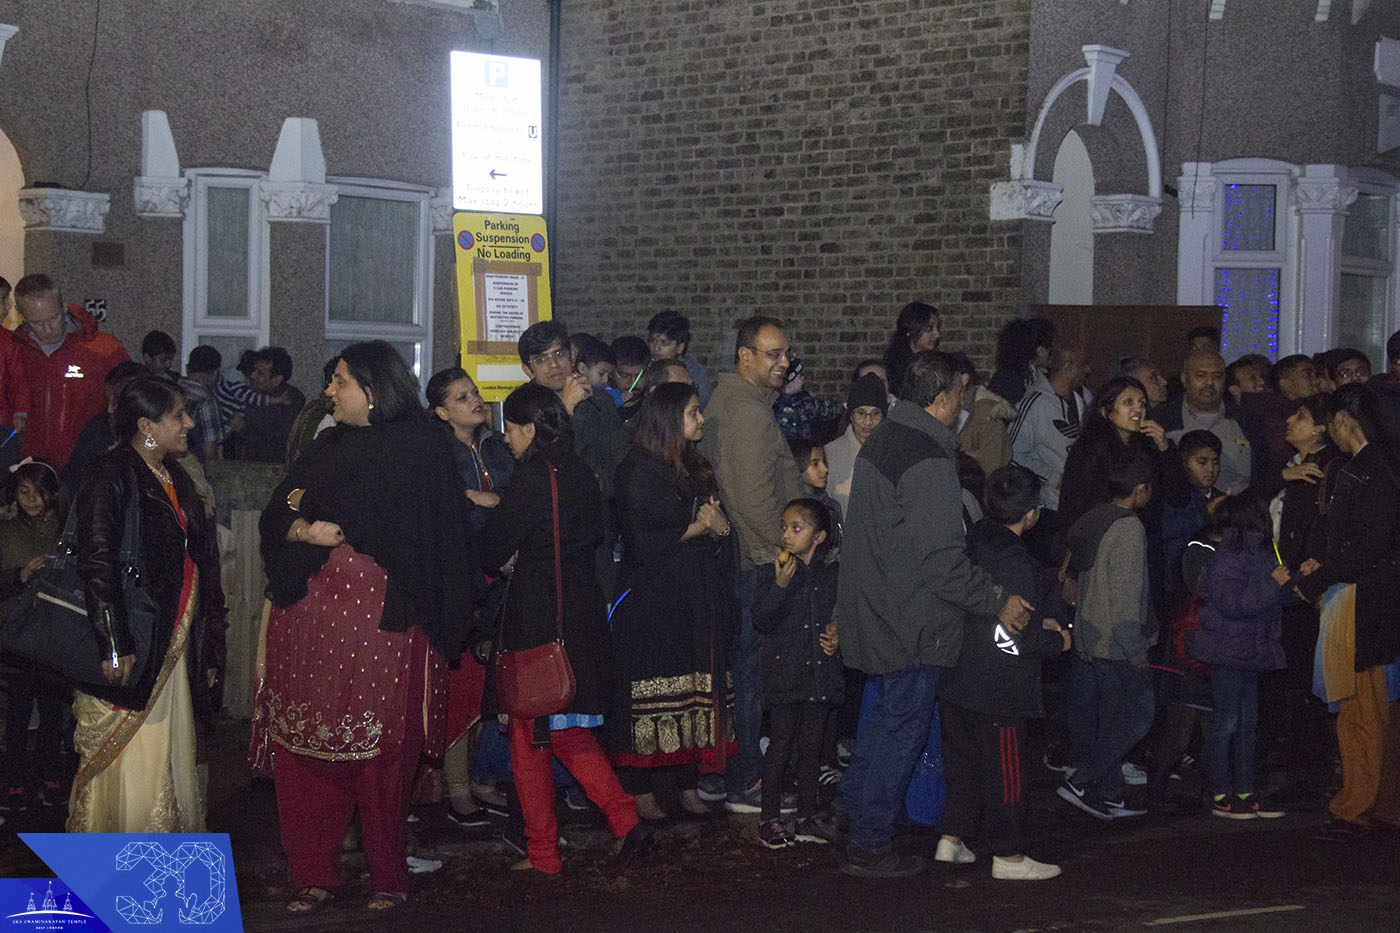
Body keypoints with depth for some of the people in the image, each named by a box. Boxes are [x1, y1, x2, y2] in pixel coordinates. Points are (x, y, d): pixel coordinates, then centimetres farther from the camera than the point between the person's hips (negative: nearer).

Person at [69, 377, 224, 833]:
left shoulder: (174, 478, 16)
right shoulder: (111, 478, -11)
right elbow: (97, 565, -18)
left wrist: (207, 642, 18)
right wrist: (115, 645, -23)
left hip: (175, 647, 8)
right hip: (132, 649, -8)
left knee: (170, 758, 11)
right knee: (127, 761, -4)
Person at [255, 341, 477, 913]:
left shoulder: (420, 450, -1)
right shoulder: (327, 448, 18)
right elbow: (275, 520, 13)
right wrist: (301, 529, -7)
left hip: (381, 618, -5)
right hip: (309, 618, 6)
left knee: (380, 754, -2)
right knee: (304, 746, 2)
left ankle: (389, 877, 12)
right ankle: (313, 875, 12)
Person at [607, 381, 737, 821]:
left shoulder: (696, 468, 16)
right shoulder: (638, 472, -9)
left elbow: (720, 529, 17)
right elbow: (644, 542, -16)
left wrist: (720, 525, -6)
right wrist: (699, 527, -7)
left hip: (696, 600, 7)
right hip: (652, 603, -7)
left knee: (694, 692, 5)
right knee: (649, 697, -5)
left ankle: (687, 784, 11)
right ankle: (642, 790, 1)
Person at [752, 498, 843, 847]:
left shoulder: (833, 575, 7)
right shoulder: (771, 573, -1)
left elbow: (841, 615, 19)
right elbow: (761, 620, -10)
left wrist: (836, 633, -2)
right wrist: (780, 585, -20)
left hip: (820, 674, 3)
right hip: (783, 671, -3)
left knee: (811, 745, 9)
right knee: (781, 744, 0)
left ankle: (808, 814, 19)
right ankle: (770, 816, 8)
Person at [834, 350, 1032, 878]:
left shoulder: (881, 440, 9)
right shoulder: (930, 461, -22)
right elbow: (943, 561, -25)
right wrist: (998, 602, -15)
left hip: (873, 611, 9)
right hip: (911, 623, -9)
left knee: (887, 712, 25)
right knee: (903, 726, 2)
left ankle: (853, 804, 35)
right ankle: (870, 848, 10)